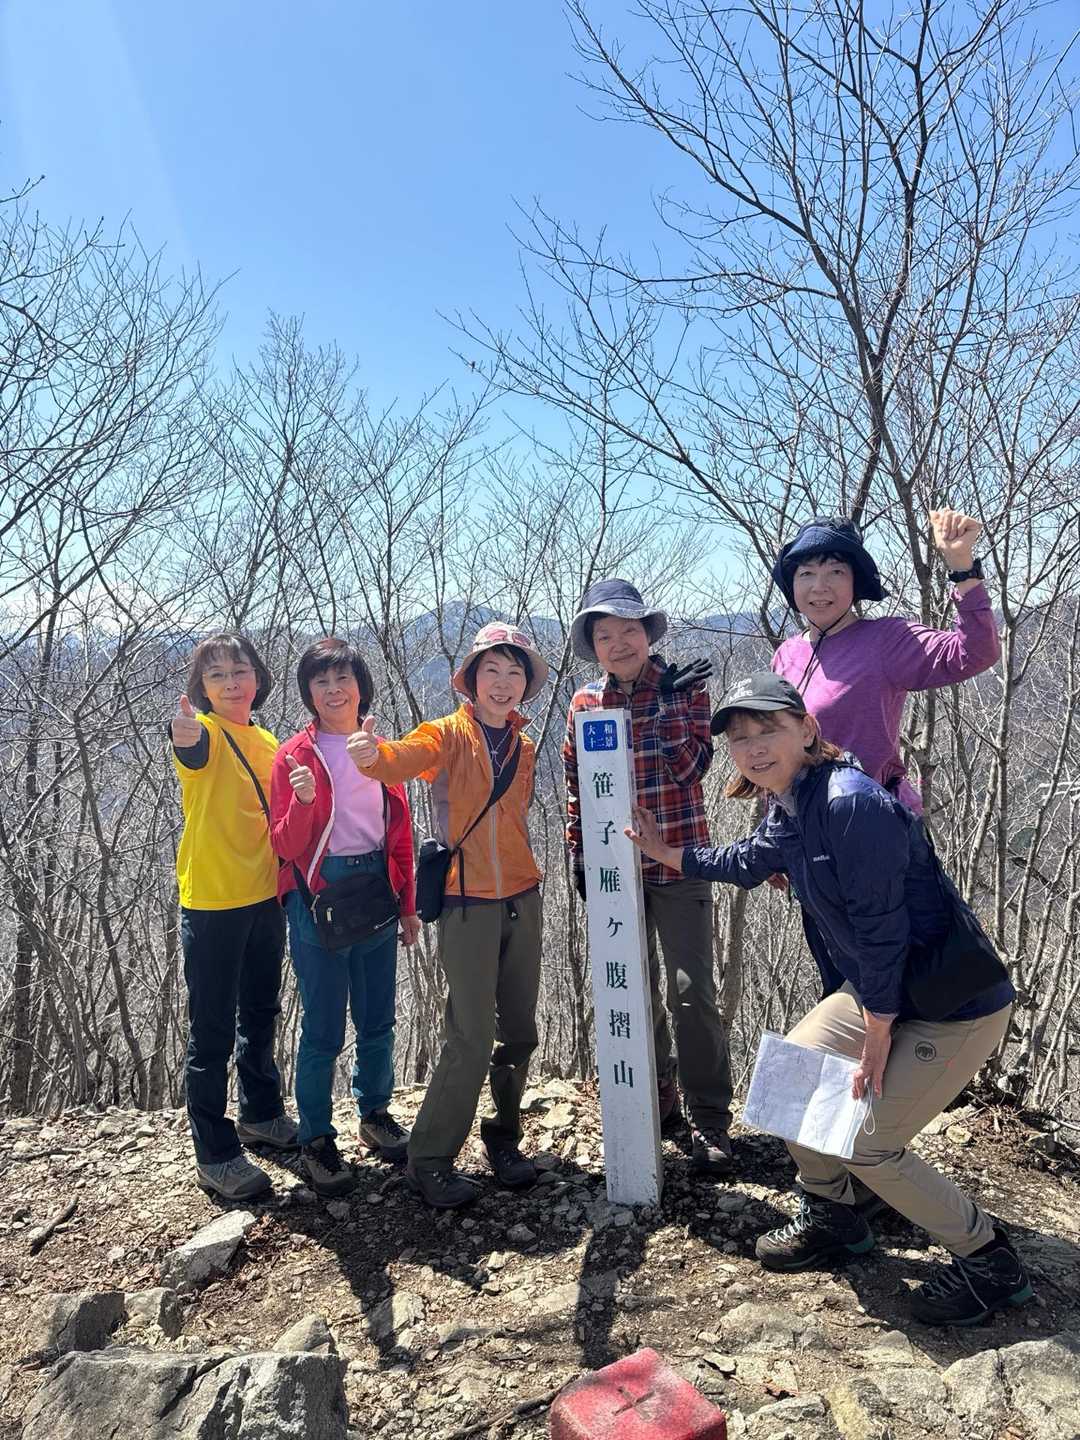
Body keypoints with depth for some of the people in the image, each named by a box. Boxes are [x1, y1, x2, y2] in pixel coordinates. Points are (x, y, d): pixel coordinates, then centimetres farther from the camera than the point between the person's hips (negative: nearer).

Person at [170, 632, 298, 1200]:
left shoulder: (266, 742, 9)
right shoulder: (205, 733, -12)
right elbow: (191, 747, -39)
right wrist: (185, 731, -60)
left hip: (264, 898, 7)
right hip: (212, 903, -7)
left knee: (260, 1016, 21)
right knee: (213, 1031, 2)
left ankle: (261, 1115, 39)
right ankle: (215, 1155, 15)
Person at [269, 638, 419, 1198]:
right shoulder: (295, 756, -6)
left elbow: (400, 833, 11)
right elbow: (284, 846, -8)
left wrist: (408, 905, 10)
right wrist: (304, 800, -27)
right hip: (319, 897, -4)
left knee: (377, 1020, 14)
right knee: (323, 1029, 2)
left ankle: (374, 1114, 35)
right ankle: (316, 1140, 20)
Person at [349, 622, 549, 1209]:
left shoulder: (523, 746, 12)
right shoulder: (449, 733, -6)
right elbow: (404, 760, -27)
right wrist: (374, 754, -50)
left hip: (521, 899, 6)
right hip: (467, 903, -6)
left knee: (519, 1031, 13)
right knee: (471, 1039, -6)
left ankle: (503, 1138, 32)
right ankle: (429, 1161, 12)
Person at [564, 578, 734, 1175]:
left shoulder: (685, 686, -3)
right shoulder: (584, 703, 3)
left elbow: (690, 768, -14)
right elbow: (575, 786, 9)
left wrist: (671, 700, -20)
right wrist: (577, 853, 7)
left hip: (679, 862, -3)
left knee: (691, 992, -5)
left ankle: (709, 1122, 9)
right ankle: (658, 1104, 28)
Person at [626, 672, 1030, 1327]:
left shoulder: (852, 803, -27)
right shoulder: (787, 812, 1)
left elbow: (880, 924, -25)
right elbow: (745, 862, 23)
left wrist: (877, 1034, -17)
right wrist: (667, 853, 29)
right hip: (877, 989, 9)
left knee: (867, 1146, -7)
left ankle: (991, 1261, 16)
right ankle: (834, 1219, 32)